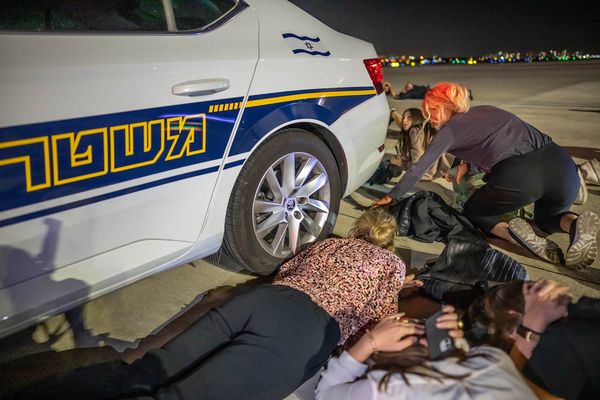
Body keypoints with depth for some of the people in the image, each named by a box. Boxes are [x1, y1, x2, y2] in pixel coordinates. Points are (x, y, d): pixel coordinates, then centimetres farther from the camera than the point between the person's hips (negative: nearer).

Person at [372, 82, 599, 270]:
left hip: (518, 177, -6)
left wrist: (392, 197, 22)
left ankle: (513, 232, -7)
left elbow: (419, 169, 12)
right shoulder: (484, 110, 28)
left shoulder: (450, 129, 11)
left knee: (473, 212, 23)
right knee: (548, 217, 35)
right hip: (562, 164, 6)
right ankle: (576, 224, -1)